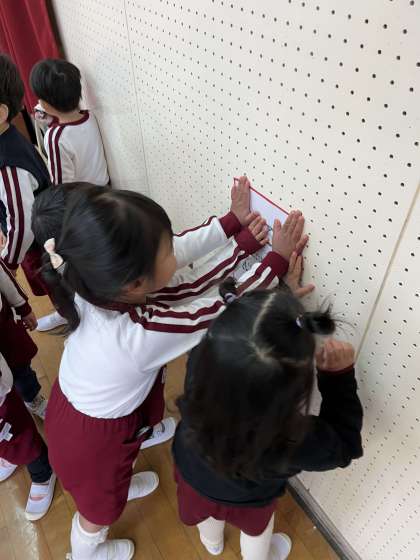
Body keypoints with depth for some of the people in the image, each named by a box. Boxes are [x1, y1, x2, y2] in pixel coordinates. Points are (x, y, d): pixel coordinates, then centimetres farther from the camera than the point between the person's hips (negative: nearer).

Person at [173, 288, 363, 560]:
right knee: (256, 527, 36)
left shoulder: (201, 362, -43)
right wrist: (340, 374, -24)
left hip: (193, 472, 3)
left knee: (207, 511, 40)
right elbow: (345, 446, -21)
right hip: (247, 499, -3)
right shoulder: (298, 441, -45)